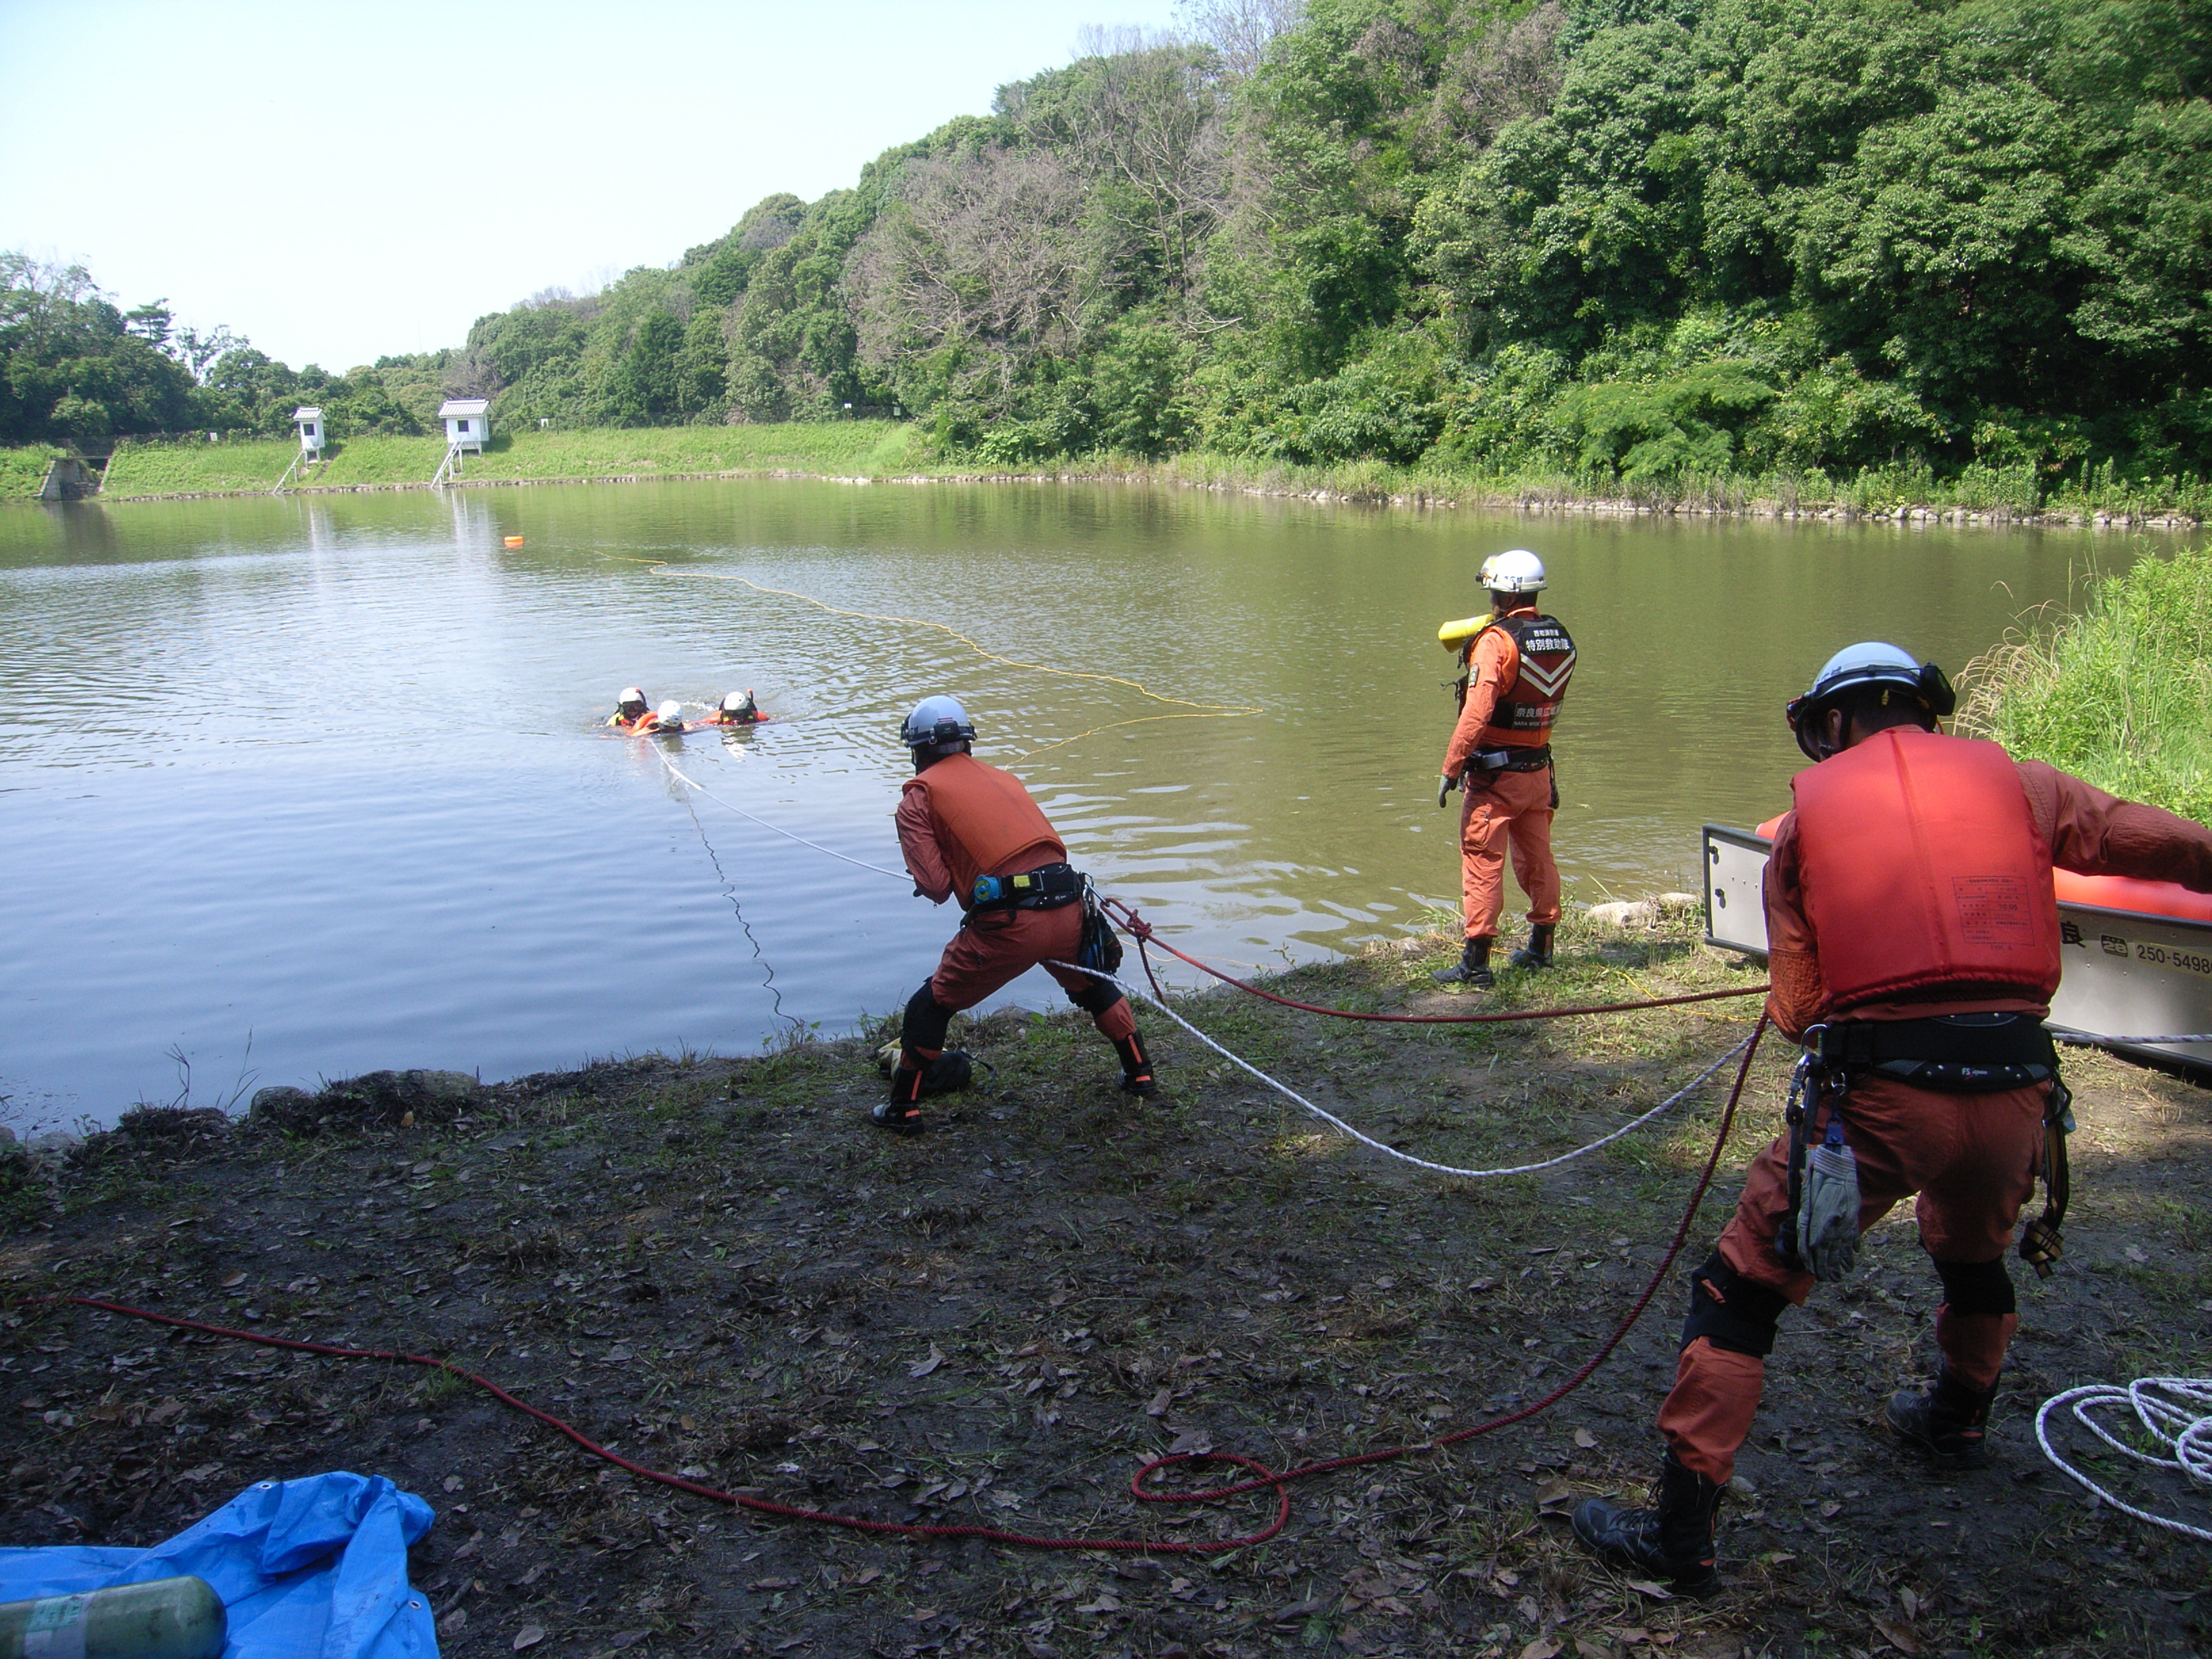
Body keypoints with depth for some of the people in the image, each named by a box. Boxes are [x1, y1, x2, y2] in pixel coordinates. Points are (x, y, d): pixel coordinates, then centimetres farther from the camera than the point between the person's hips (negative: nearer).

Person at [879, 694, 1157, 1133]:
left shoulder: (920, 796, 6)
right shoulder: (1004, 778, 23)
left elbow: (935, 885, -4)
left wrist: (943, 880, 19)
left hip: (1007, 924, -5)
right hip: (1067, 910, 5)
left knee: (933, 1005, 17)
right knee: (1092, 988, 33)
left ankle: (904, 1108, 24)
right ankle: (1140, 1074, 43)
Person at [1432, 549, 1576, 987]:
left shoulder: (1496, 642, -17)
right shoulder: (1561, 640, 5)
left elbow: (1477, 714, -23)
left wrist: (1451, 768, -17)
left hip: (1495, 774, -7)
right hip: (1539, 770, 7)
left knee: (1482, 862, -2)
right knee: (1537, 858, 18)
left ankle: (1476, 963, 0)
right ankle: (1540, 948, 30)